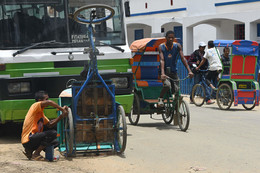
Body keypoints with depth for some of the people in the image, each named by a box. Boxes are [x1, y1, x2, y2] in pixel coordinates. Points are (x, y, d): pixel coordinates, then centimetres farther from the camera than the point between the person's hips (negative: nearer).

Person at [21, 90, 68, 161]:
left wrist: (61, 116, 9)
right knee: (53, 133, -21)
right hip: (28, 140, -10)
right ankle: (36, 154, -12)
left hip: (34, 138, 10)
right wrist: (62, 109, -14)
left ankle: (29, 151, 11)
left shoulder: (41, 113, 22)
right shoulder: (35, 106, -7)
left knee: (55, 142, 17)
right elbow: (49, 102, -24)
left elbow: (49, 125, 18)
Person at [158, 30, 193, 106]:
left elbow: (183, 58, -12)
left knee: (177, 90, -9)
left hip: (173, 72, 3)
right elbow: (162, 60, -20)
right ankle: (160, 98, -4)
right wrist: (162, 73, -35)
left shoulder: (177, 46, -4)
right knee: (167, 85, -30)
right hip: (165, 72, -3)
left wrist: (189, 71, -25)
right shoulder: (161, 47, -9)